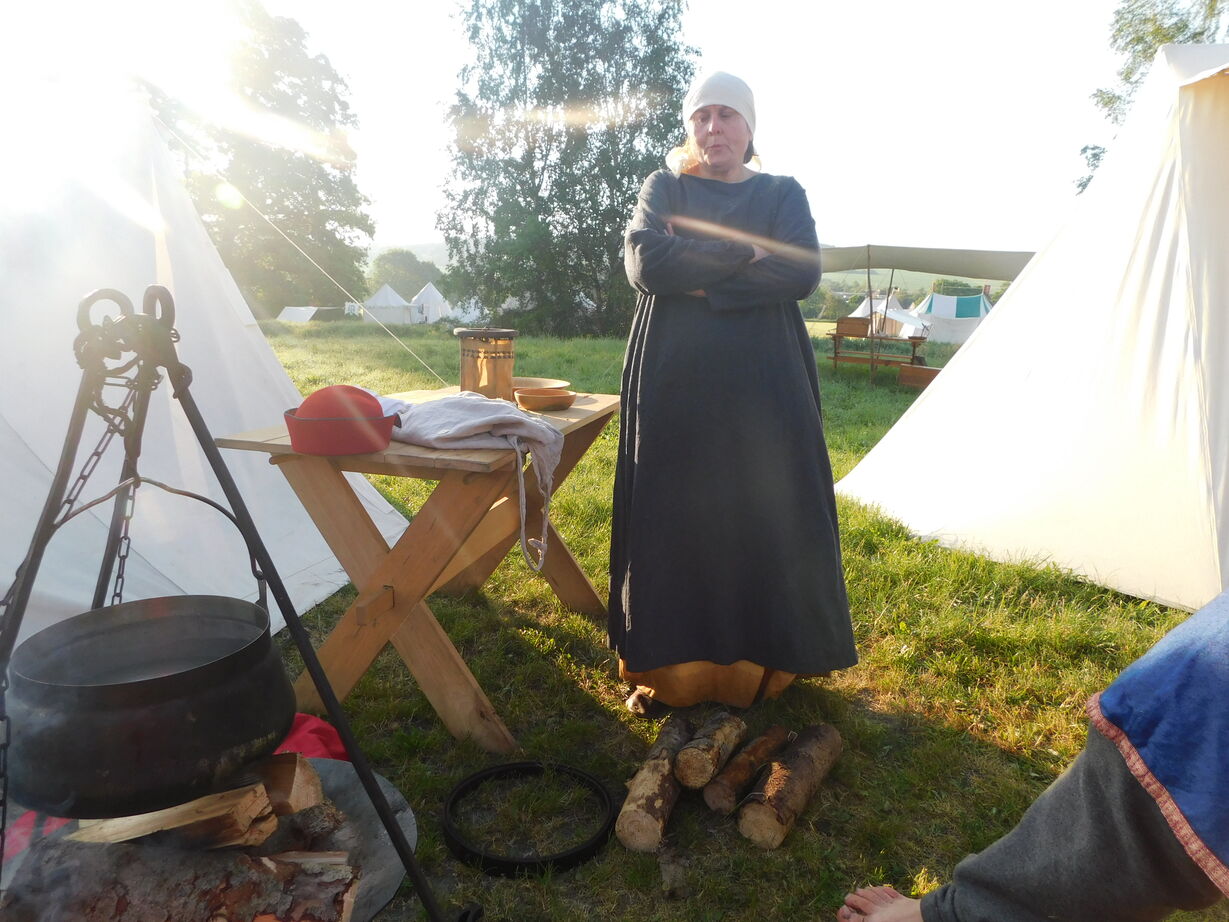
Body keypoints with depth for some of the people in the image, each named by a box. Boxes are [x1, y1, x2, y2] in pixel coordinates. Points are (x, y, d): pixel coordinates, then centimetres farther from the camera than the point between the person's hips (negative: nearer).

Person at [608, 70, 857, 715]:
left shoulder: (783, 194, 12)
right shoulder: (663, 189, 11)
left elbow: (801, 275, -8)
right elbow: (646, 265, -10)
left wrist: (698, 280, -13)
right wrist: (746, 252, -9)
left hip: (762, 384, 1)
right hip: (674, 381, 0)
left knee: (767, 514, 1)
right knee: (673, 516, 0)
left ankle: (763, 664, 18)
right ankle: (670, 667, 13)